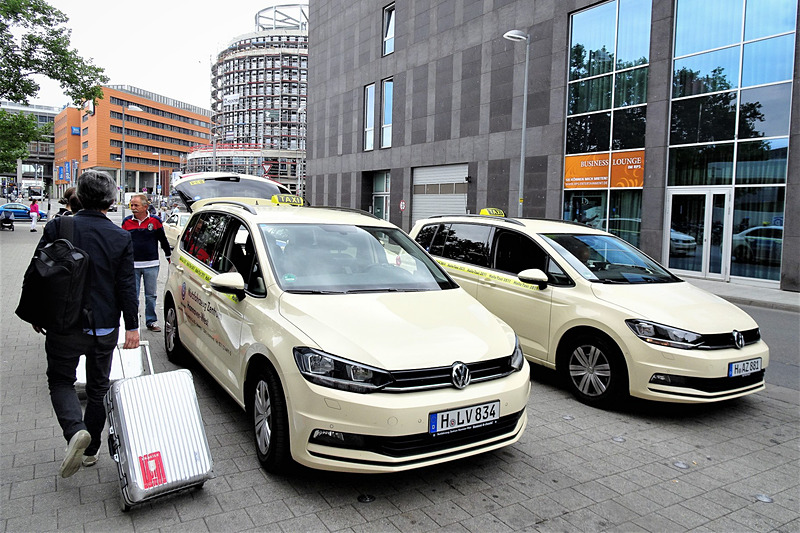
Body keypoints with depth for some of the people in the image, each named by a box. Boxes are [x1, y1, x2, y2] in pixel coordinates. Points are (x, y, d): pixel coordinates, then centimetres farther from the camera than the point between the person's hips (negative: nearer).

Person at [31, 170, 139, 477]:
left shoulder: (58, 227, -8)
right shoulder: (121, 237, -6)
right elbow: (127, 287, -4)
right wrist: (132, 326, 2)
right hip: (104, 328, 2)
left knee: (60, 380, 15)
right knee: (98, 386, 17)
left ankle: (76, 430, -11)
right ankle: (91, 449, 26)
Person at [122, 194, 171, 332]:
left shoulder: (155, 221, 0)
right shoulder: (127, 222, 5)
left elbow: (163, 240, 9)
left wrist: (169, 257, 13)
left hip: (151, 265, -1)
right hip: (132, 265, 1)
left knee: (151, 295, 6)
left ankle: (151, 321, 15)